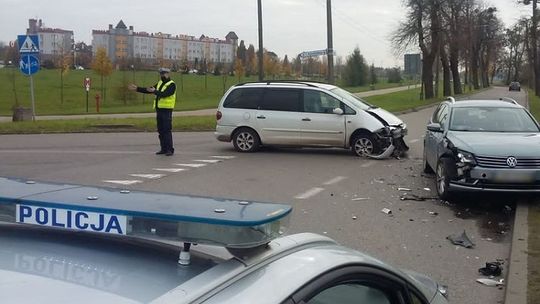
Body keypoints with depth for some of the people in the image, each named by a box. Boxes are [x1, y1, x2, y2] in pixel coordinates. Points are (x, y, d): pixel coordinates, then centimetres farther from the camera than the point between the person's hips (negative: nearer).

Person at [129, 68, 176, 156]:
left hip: (167, 110, -8)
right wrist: (137, 88, 10)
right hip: (159, 110, 8)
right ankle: (164, 149, 13)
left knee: (167, 130, -10)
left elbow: (164, 94, -23)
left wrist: (154, 91, -36)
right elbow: (148, 90, 17)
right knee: (160, 130, 8)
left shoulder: (172, 85, -8)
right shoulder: (160, 83, 17)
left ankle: (170, 149, -8)